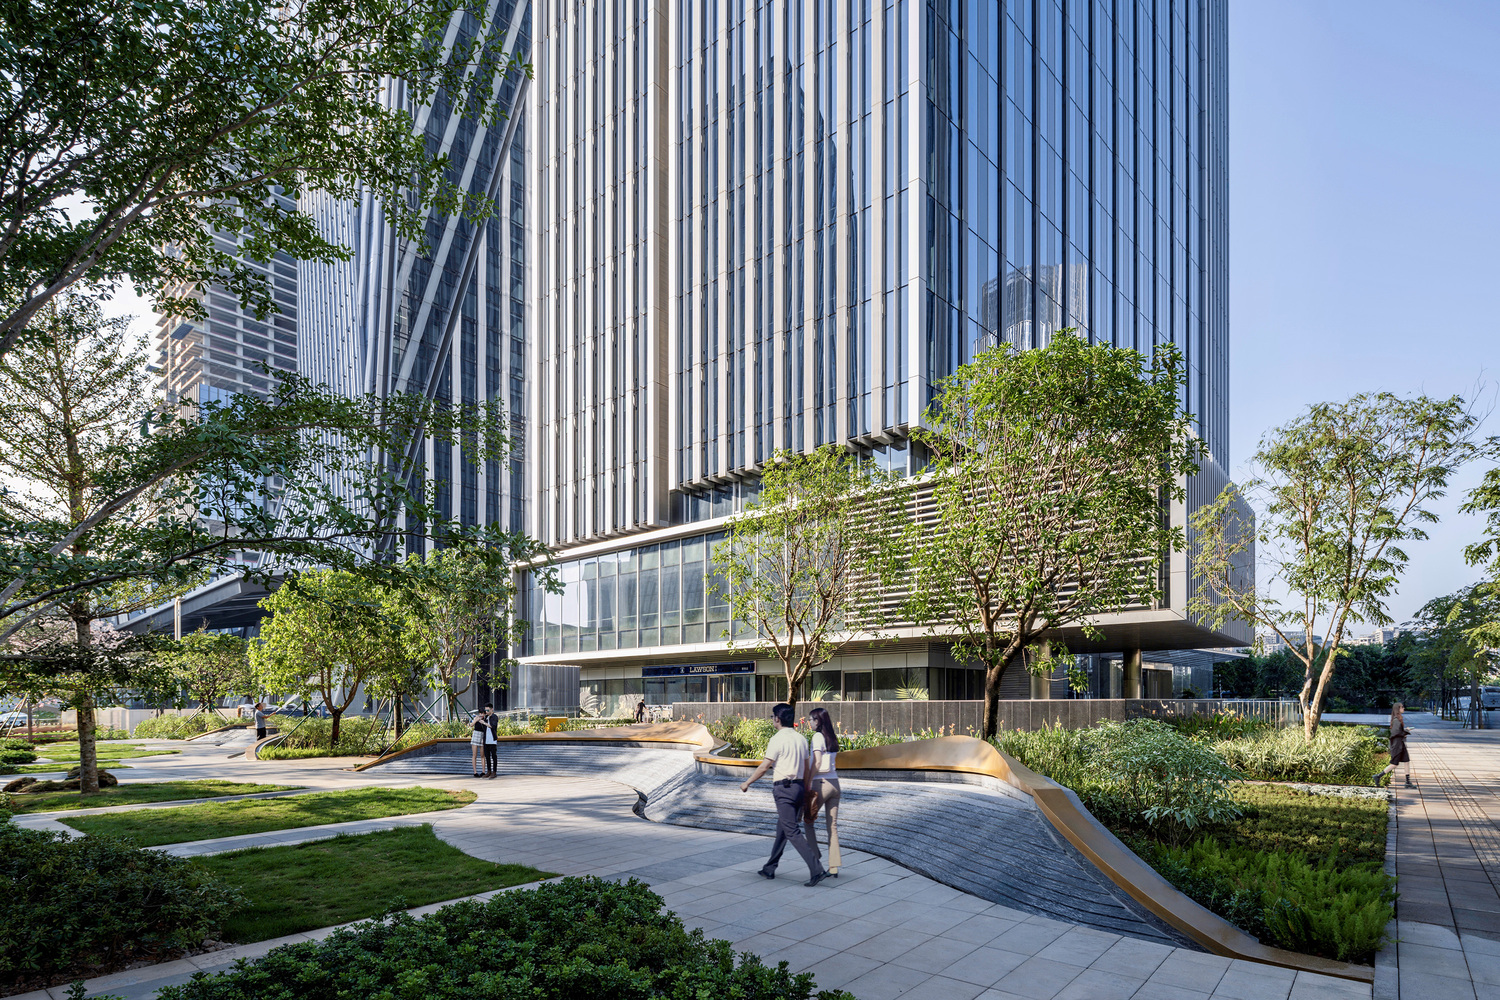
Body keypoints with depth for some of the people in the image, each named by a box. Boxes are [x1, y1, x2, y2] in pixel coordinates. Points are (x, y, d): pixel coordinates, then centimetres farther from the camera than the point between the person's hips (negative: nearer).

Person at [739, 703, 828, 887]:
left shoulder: (777, 739, -13)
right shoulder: (801, 739, 10)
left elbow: (764, 767, -12)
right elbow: (806, 768, 13)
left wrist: (747, 783, 0)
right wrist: (805, 792, 20)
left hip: (783, 788, -8)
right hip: (799, 786, 8)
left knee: (793, 832, -7)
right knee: (782, 829, 17)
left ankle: (816, 870, -14)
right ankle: (770, 868, 27)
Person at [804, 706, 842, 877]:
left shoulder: (817, 736, -10)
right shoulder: (832, 737, 11)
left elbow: (816, 763, -17)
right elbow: (831, 763, 11)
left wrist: (808, 784, -13)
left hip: (821, 783, -7)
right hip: (834, 783, 7)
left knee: (809, 820, 10)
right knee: (832, 826, 7)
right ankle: (834, 867, 8)